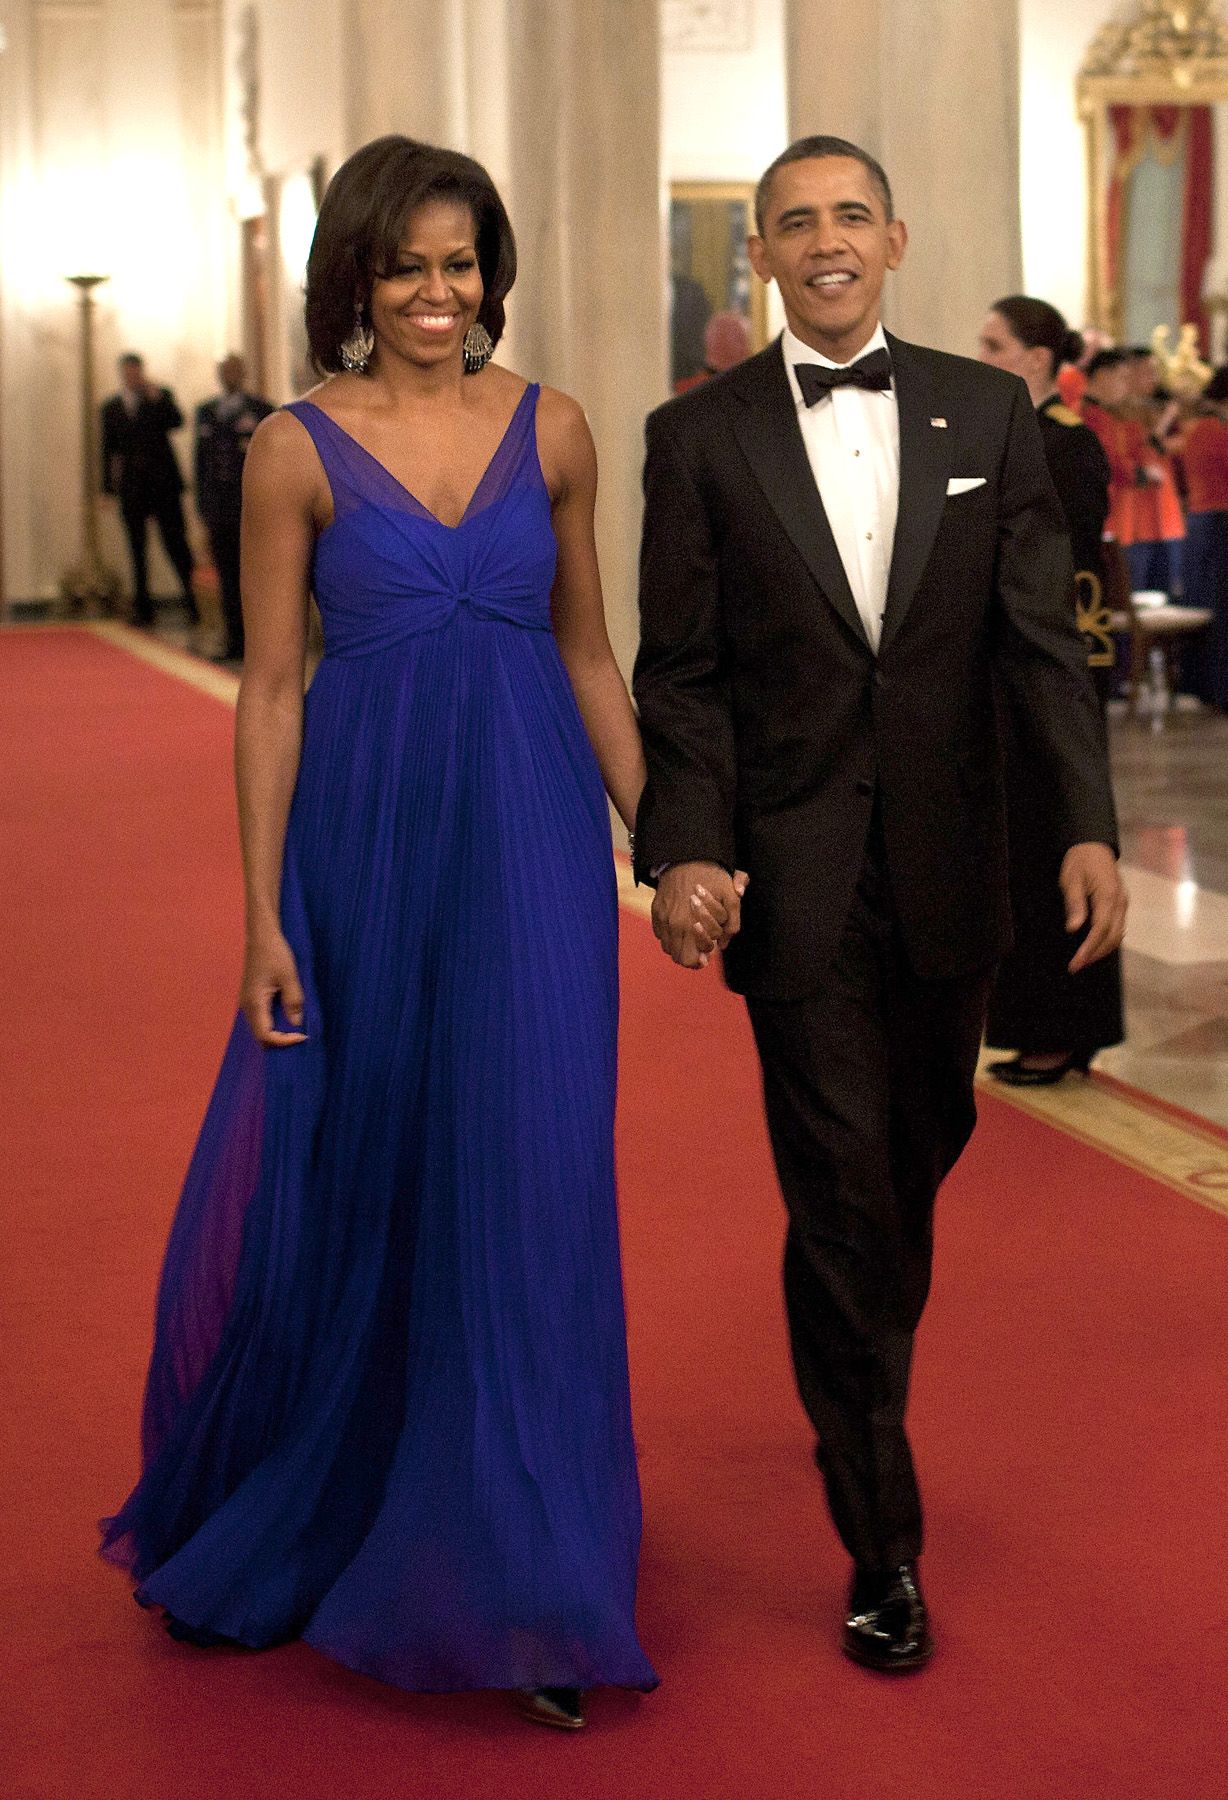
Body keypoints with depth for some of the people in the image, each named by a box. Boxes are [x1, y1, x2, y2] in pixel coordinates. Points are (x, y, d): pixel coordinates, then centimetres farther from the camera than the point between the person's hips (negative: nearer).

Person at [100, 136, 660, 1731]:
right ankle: (285, 1534, 35)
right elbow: (271, 687, -1)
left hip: (531, 839, 1)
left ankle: (519, 1588, 12)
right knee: (345, 1190, 9)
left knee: (526, 1189, 0)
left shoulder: (551, 430, 5)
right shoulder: (298, 451, -1)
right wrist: (265, 915, -5)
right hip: (367, 837, -1)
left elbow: (587, 654, 11)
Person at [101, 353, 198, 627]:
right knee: (137, 549, 5)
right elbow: (108, 449, 11)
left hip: (163, 484, -2)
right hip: (131, 489, 3)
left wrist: (157, 399, -23)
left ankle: (192, 601, -3)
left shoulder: (161, 397, 6)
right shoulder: (110, 407, 11)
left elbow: (176, 422, -10)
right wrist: (108, 488, 6)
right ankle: (143, 609, 8)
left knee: (175, 542, -8)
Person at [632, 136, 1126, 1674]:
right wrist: (682, 849, -14)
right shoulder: (700, 434, 0)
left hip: (945, 868, 3)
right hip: (796, 872, -3)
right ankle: (881, 1543, 7)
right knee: (841, 1191, -3)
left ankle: (861, 1394, 44)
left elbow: (1040, 636, 1)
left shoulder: (987, 413, 4)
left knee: (918, 1159, 16)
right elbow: (680, 672, -2)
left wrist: (1088, 824, -9)